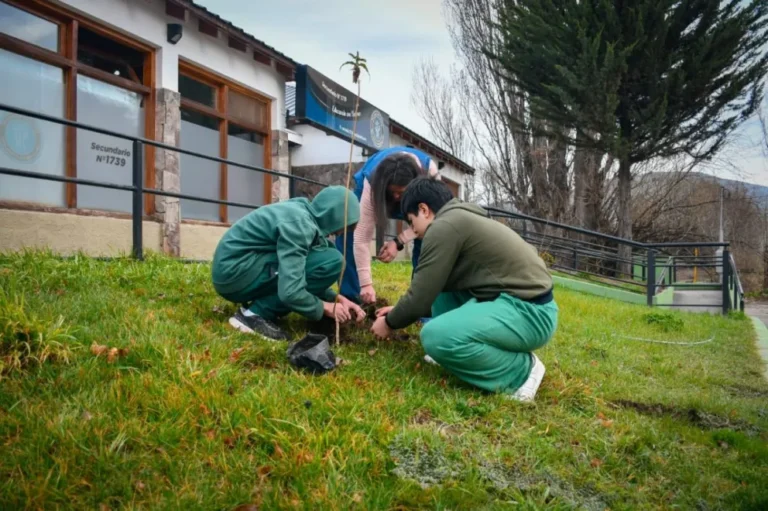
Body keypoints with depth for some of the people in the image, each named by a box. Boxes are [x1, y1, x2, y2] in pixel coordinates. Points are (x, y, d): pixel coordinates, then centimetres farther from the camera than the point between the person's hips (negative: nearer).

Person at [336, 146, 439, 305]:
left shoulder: (429, 170, -39)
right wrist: (366, 284, -46)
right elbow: (362, 236, -42)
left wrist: (398, 241, -39)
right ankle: (351, 299, -12)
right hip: (379, 191, -1)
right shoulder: (371, 183, -42)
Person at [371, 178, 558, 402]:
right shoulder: (462, 219, 19)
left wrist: (389, 323, 8)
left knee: (435, 336, -26)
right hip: (521, 302, 10)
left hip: (529, 312, -10)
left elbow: (421, 297, -11)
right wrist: (399, 311, 33)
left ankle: (520, 371, -6)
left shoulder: (444, 226, -13)